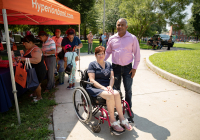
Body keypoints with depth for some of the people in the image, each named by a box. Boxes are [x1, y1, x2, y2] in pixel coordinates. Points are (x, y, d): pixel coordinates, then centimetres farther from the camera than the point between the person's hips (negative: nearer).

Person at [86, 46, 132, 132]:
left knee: (116, 93, -28)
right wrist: (103, 88, -19)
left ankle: (122, 119, -18)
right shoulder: (92, 64, 3)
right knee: (110, 95, -32)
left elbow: (112, 77, 9)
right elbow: (92, 80, -7)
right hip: (95, 88, -4)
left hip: (107, 87, 4)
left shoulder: (108, 64, 19)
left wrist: (110, 86, -12)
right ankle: (113, 121, -18)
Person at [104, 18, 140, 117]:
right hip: (115, 67, 2)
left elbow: (137, 53, 0)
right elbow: (107, 52, 15)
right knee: (115, 89, 13)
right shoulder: (112, 39, 5)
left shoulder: (132, 38, -2)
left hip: (127, 67, -2)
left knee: (128, 90, 7)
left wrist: (134, 68, -5)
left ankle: (129, 108, 27)